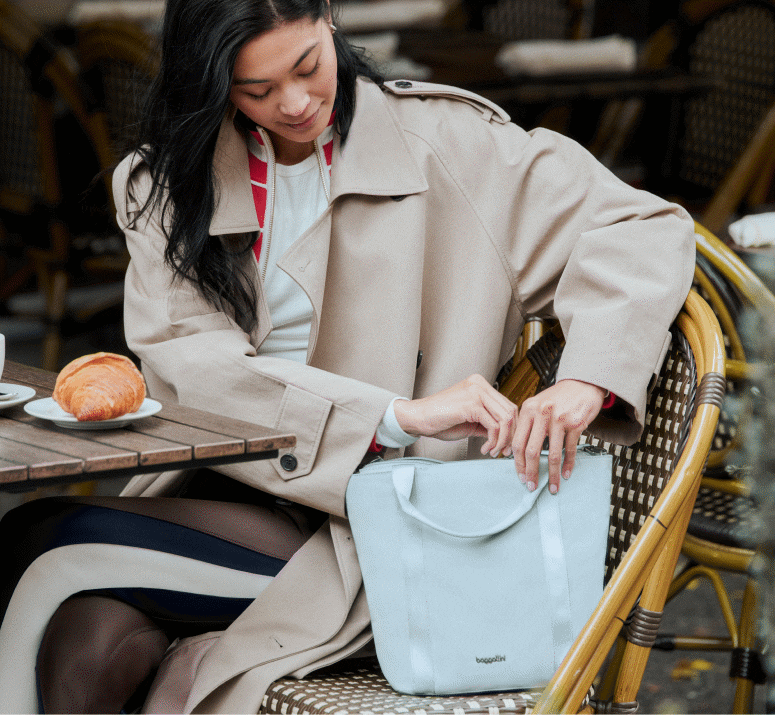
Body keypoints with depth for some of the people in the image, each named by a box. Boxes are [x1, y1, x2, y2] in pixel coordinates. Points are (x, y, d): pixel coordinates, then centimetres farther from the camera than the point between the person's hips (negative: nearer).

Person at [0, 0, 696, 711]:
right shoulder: (167, 186, 7)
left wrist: (583, 383, -23)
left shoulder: (445, 141, 0)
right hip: (214, 486, 4)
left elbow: (646, 229, -3)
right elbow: (186, 359, -9)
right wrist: (399, 415, -22)